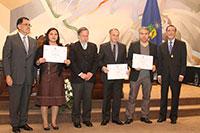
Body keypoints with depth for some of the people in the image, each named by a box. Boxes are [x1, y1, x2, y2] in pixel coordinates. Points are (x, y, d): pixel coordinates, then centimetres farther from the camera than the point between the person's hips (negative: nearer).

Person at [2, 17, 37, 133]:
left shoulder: (33, 41, 14)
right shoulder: (11, 39, 0)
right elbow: (6, 58, -4)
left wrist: (34, 75, 6)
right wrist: (7, 75, -12)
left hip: (29, 78, 4)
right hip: (15, 77, -4)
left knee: (25, 102, 11)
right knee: (15, 102, 4)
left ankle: (23, 122, 24)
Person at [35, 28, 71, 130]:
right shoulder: (42, 48, 4)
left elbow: (64, 65, 12)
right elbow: (35, 63, 1)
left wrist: (67, 63, -9)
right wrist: (39, 61, -20)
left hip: (57, 77, 2)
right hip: (45, 77, -2)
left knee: (56, 100, 4)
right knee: (44, 100, -1)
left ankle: (54, 122, 18)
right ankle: (45, 123, 11)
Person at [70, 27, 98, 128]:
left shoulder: (93, 46, 11)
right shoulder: (73, 47, 0)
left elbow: (95, 61, 8)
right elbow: (72, 62, -6)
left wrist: (91, 72, -7)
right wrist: (80, 74, -14)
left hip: (90, 77, 3)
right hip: (77, 78, -3)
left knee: (88, 99, 7)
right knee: (77, 99, 3)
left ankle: (86, 119, 18)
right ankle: (76, 120, 13)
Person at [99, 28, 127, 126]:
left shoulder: (123, 47, 10)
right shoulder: (103, 46, 2)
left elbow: (125, 60, 11)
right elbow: (99, 60, 1)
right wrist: (103, 67, -17)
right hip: (107, 75, -2)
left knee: (117, 97, 7)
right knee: (106, 97, 6)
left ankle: (115, 118, 19)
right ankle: (105, 118, 18)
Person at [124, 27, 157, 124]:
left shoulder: (153, 46, 9)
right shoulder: (133, 45, 2)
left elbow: (156, 59, 12)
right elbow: (129, 59, 2)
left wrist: (154, 65, -8)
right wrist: (133, 66, -16)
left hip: (148, 76, 3)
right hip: (136, 75, -2)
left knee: (146, 96, 10)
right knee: (132, 97, 1)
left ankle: (145, 116, 22)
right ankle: (129, 117, 10)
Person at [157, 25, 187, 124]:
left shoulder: (181, 45, 3)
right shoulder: (162, 46, 11)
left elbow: (183, 60, -2)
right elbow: (160, 61, 9)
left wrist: (182, 74, -10)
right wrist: (159, 74, 1)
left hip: (176, 75, -2)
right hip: (165, 75, 2)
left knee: (175, 96, 5)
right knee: (163, 96, 6)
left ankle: (173, 117, 16)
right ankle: (162, 116, 15)